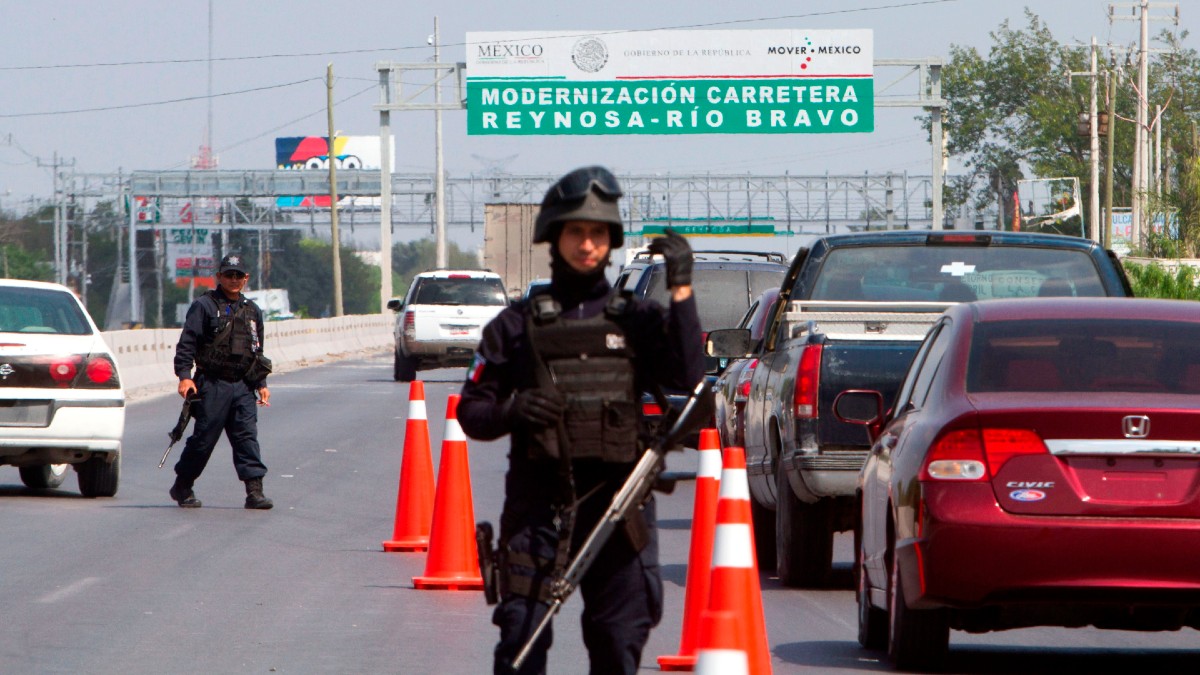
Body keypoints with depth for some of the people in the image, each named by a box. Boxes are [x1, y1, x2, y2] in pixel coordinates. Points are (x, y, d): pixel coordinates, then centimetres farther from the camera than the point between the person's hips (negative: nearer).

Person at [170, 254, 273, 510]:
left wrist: (261, 383, 18)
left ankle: (254, 489, -9)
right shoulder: (204, 306, -1)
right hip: (212, 386, -5)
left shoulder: (252, 311, 17)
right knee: (204, 438, -1)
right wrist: (184, 376, -17)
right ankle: (182, 487, 15)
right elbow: (186, 343, -7)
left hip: (242, 388, 5)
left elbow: (257, 351, 25)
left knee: (247, 436, -5)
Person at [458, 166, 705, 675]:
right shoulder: (517, 325, 10)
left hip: (616, 504, 1)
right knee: (521, 634, -9)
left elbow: (687, 377, -5)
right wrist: (509, 412, -11)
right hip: (538, 504, -1)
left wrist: (681, 291, -9)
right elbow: (471, 412, 11)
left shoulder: (636, 321, 12)